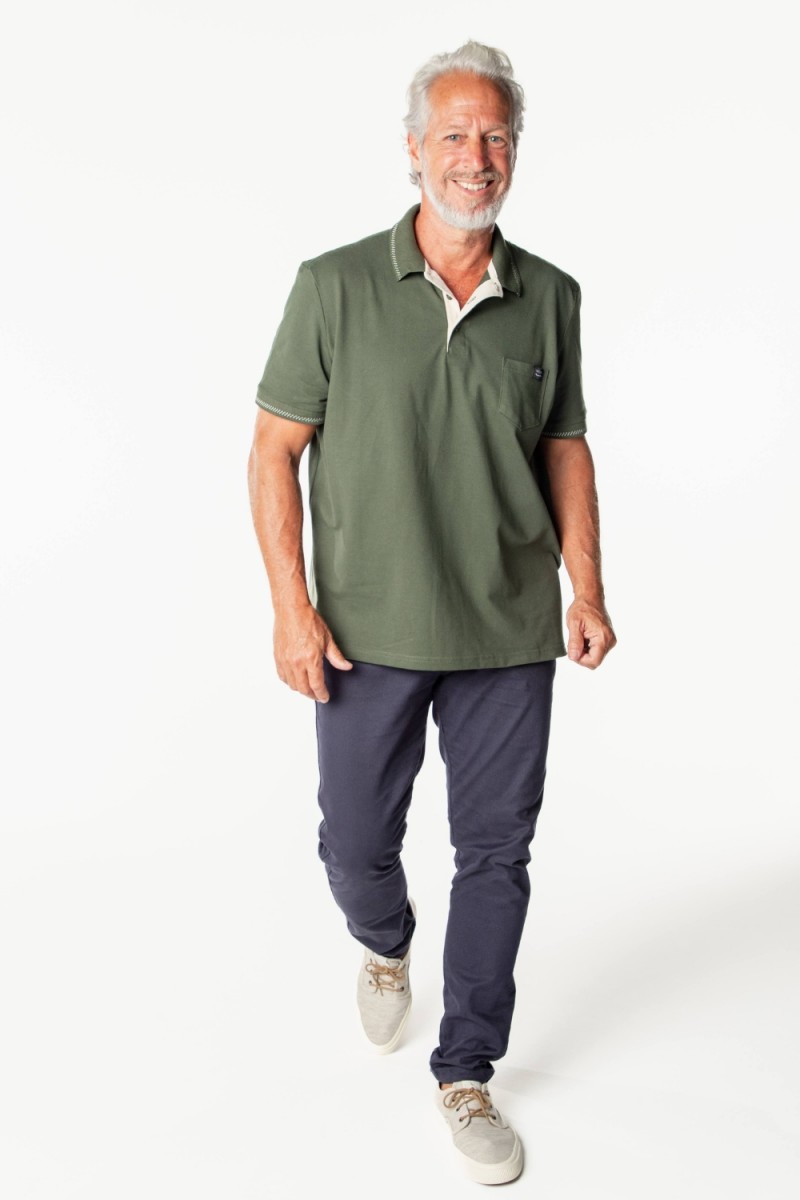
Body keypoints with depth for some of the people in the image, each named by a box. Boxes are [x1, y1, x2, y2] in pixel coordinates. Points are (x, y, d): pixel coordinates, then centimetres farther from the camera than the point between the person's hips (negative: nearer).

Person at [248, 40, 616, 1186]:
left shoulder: (551, 297, 3)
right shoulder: (336, 286, -5)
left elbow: (565, 446, 10)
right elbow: (274, 451, -4)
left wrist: (587, 587, 1)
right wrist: (292, 608, -10)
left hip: (512, 632, 2)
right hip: (370, 631, -1)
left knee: (496, 853, 8)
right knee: (357, 845, 11)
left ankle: (466, 1074, 28)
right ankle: (386, 948, 48)